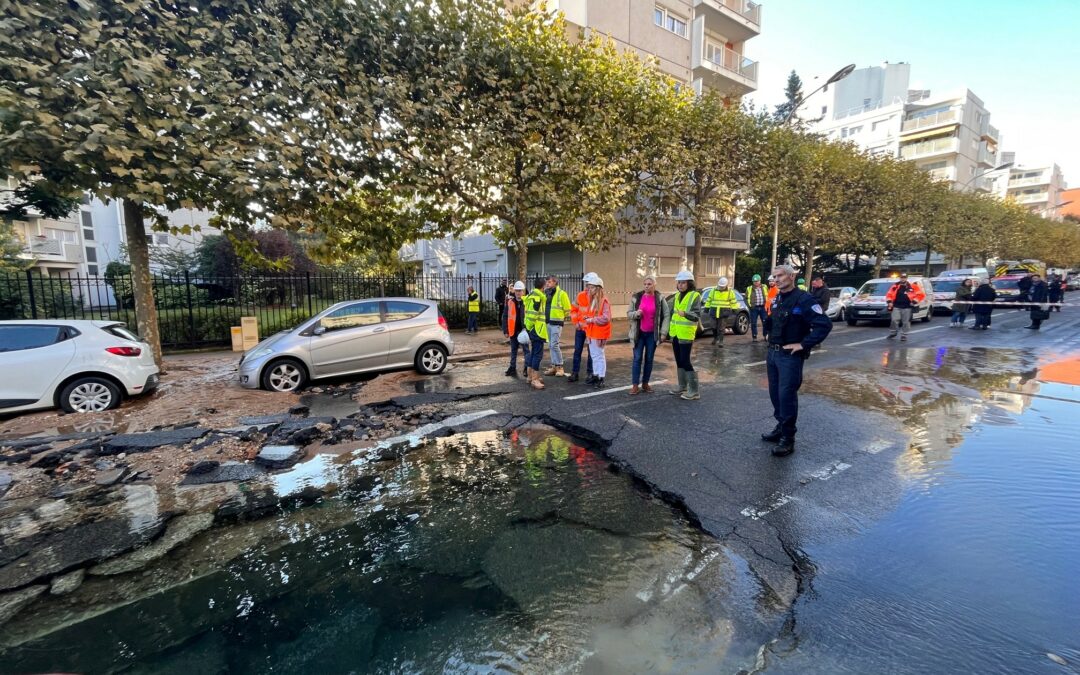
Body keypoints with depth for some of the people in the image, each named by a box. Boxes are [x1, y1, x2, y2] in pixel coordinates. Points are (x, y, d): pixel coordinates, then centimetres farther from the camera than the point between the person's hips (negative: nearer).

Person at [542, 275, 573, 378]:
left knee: (554, 345, -10)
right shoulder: (546, 293, 11)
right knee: (550, 345, 11)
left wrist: (560, 317, 1)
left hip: (556, 323, -7)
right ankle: (553, 366, 21)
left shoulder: (561, 294, -10)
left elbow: (567, 309, -7)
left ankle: (559, 367, 1)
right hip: (547, 322, 7)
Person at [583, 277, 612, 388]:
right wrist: (588, 318, 5)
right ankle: (595, 376, 25)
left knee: (600, 355, -1)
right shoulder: (592, 300, 12)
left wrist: (592, 320, -18)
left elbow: (606, 318, -23)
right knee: (594, 355, 15)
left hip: (599, 333, -9)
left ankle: (601, 379, 6)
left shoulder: (604, 301, -16)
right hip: (591, 332, 9)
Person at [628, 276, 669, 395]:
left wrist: (663, 332, -8)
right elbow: (629, 313, 4)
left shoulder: (660, 299, -2)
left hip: (652, 334, 0)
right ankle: (635, 385, 1)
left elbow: (666, 315, -1)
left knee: (649, 359, 9)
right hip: (639, 333, 0)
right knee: (637, 359, -2)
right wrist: (636, 313, -18)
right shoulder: (636, 297, -1)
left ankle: (645, 383, 20)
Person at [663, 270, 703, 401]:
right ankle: (682, 387, 26)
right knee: (679, 361, 14)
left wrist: (685, 314, -39)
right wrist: (665, 329, 16)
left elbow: (697, 315, -20)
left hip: (686, 334, -7)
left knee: (685, 361, -8)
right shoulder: (677, 296, 11)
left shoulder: (695, 296, -10)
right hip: (675, 333, 7)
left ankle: (694, 391, -1)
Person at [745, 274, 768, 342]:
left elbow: (768, 296, 14)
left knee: (765, 322, 3)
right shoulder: (749, 289, 4)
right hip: (754, 308, -1)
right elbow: (746, 298, 6)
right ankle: (754, 337, 6)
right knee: (753, 323, -1)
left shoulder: (764, 287, 10)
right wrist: (749, 305, -6)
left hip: (763, 307, 1)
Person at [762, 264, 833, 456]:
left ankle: (788, 438, 5)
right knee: (775, 394, 15)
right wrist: (771, 346, 14)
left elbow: (825, 324, -20)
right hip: (773, 353, 8)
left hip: (790, 356, -8)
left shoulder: (803, 299, -13)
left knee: (787, 395, -5)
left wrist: (803, 344, -19)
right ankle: (781, 427, 30)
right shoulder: (777, 299, 12)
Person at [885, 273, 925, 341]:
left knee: (905, 322, 3)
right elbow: (889, 294, 16)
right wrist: (889, 301, 4)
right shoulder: (895, 286, 7)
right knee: (895, 320, -6)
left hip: (907, 307, -1)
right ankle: (892, 333, 12)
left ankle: (904, 335, 11)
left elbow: (921, 294, 2)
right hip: (896, 307, 1)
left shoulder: (912, 286, 0)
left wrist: (914, 301, -6)